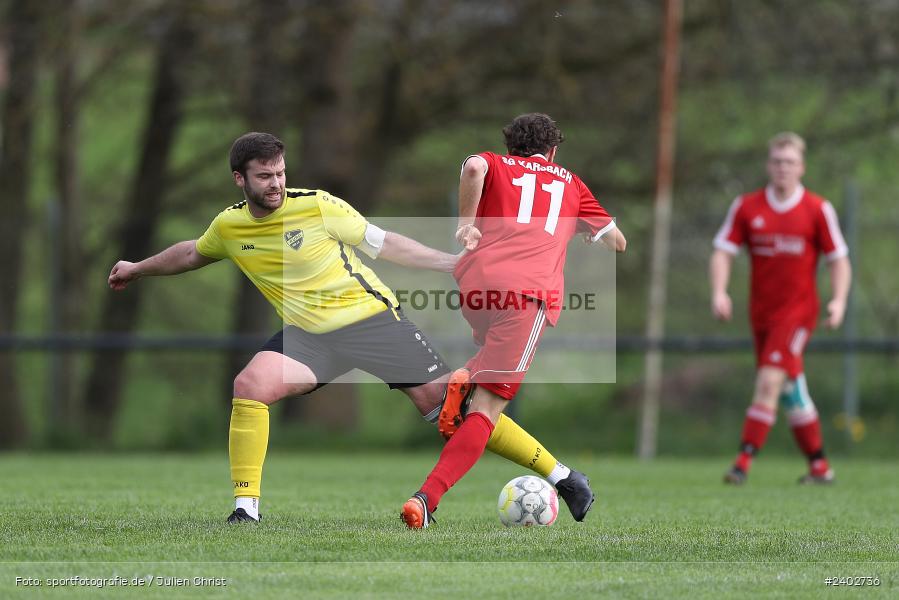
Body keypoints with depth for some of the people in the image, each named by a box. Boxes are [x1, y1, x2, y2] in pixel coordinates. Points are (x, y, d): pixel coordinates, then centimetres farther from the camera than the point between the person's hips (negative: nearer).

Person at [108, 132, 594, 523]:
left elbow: (383, 243, -2)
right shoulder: (228, 227, 1)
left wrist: (450, 262, -5)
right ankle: (245, 510, -17)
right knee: (250, 385, -24)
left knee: (445, 402, -9)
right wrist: (138, 269, 34)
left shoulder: (317, 207, -11)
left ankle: (557, 474, 0)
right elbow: (192, 253, 25)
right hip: (307, 334, 3)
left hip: (371, 317, -3)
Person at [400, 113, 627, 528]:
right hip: (529, 293, -2)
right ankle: (426, 499, -25)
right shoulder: (569, 183, 28)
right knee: (487, 409, -8)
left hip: (477, 281, 2)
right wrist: (588, 229, 55)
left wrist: (466, 222, 6)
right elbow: (617, 242, 36)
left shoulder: (496, 166, 23)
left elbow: (474, 167, -3)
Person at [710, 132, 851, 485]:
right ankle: (819, 466, 21)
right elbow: (723, 253, 3)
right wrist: (719, 292, -14)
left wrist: (839, 301, -13)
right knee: (791, 394, 10)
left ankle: (744, 462, -20)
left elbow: (838, 259, 2)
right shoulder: (746, 207, 3)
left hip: (798, 310, -4)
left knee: (770, 380, -19)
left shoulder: (818, 210, -3)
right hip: (761, 311, 4)